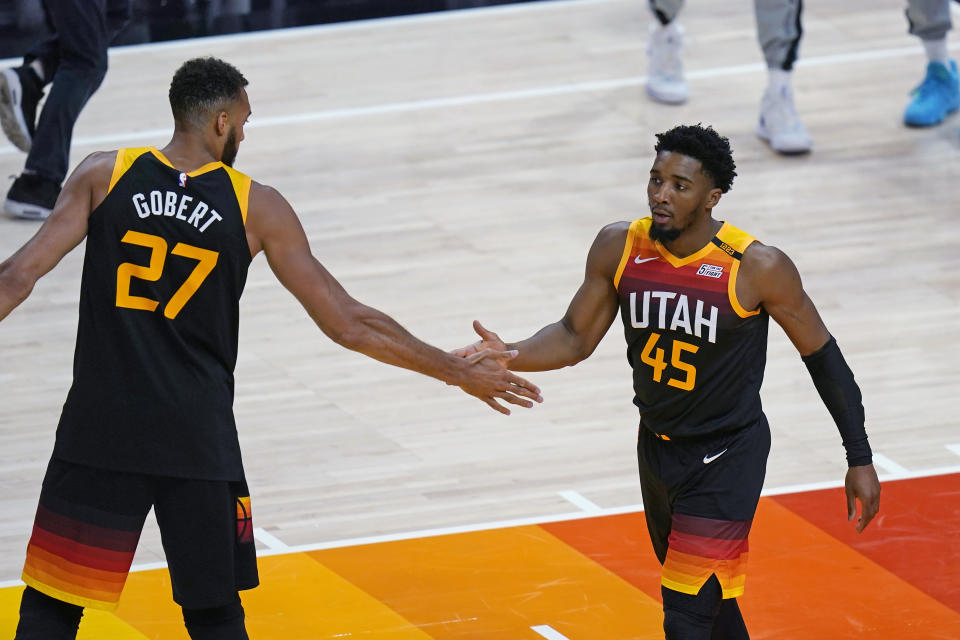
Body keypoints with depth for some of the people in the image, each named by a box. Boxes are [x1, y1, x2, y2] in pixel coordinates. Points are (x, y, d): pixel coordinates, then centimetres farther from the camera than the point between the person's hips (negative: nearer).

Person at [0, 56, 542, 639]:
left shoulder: (104, 175, 1)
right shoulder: (256, 207, 1)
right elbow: (348, 324, 1)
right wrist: (460, 372, 11)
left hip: (101, 428, 0)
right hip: (199, 438, 0)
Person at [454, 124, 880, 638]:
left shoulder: (757, 268, -20)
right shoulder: (619, 248, -9)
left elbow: (821, 354, -9)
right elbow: (576, 337, 2)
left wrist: (860, 460, -7)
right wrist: (511, 356, -18)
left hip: (727, 459, -6)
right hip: (657, 448, 6)